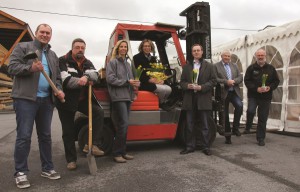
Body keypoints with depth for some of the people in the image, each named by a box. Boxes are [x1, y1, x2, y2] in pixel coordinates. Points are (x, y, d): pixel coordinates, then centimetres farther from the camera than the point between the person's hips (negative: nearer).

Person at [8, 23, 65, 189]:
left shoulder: (53, 55, 20)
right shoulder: (23, 47, 5)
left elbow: (57, 77, 20)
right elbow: (12, 67, -6)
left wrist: (59, 90, 1)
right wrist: (30, 68, -22)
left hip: (47, 100, 6)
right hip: (26, 98, -5)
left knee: (45, 136, 11)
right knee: (24, 136, -5)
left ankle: (47, 168, 21)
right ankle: (21, 172, 7)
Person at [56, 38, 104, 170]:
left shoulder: (87, 63, 9)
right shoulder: (63, 61, -7)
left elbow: (95, 75, -13)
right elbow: (65, 80, -21)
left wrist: (86, 77, -34)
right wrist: (84, 81, -21)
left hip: (83, 99, 4)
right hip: (67, 101, -4)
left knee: (99, 112, -19)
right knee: (68, 132, 2)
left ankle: (92, 145, -14)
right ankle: (71, 160, 16)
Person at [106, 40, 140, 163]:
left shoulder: (128, 64, 21)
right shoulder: (112, 62, 0)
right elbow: (110, 79, -11)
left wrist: (134, 84, 1)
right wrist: (127, 82, -14)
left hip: (127, 97, 7)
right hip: (118, 97, -7)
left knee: (123, 125, 9)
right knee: (123, 124, -12)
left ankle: (122, 152, 17)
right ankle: (117, 153, -1)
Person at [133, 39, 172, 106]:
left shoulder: (153, 58, 21)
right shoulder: (137, 58, 1)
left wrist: (161, 79, -5)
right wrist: (149, 79, -18)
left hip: (155, 82, 7)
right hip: (143, 83, -7)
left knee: (169, 89, -16)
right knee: (164, 89, -24)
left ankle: (162, 104, 3)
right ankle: (159, 104, 1)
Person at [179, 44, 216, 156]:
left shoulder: (209, 66, 8)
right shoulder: (186, 66, 13)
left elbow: (213, 81, 1)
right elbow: (182, 82, 10)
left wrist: (201, 87, -13)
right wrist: (187, 86, -12)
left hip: (204, 99, -2)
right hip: (190, 99, 2)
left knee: (205, 125, 5)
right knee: (190, 125, 8)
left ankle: (206, 147, 15)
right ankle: (190, 146, 18)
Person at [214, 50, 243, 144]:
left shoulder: (234, 66, 16)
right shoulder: (216, 66, 1)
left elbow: (240, 77, 8)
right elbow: (215, 79, -10)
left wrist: (233, 81, -11)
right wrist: (226, 82, -19)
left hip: (234, 92, 3)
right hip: (223, 93, -3)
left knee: (239, 106, -24)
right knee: (225, 114, 4)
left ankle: (235, 127, -5)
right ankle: (227, 135, 17)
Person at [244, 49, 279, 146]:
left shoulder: (271, 68, 7)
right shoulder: (251, 68, 2)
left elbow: (276, 81, 9)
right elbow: (246, 81, -4)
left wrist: (270, 87, -11)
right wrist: (256, 88, -17)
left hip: (266, 96, 2)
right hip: (253, 95, -1)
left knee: (263, 118, 4)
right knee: (250, 111, -23)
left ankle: (260, 138, 15)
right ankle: (248, 127, 6)